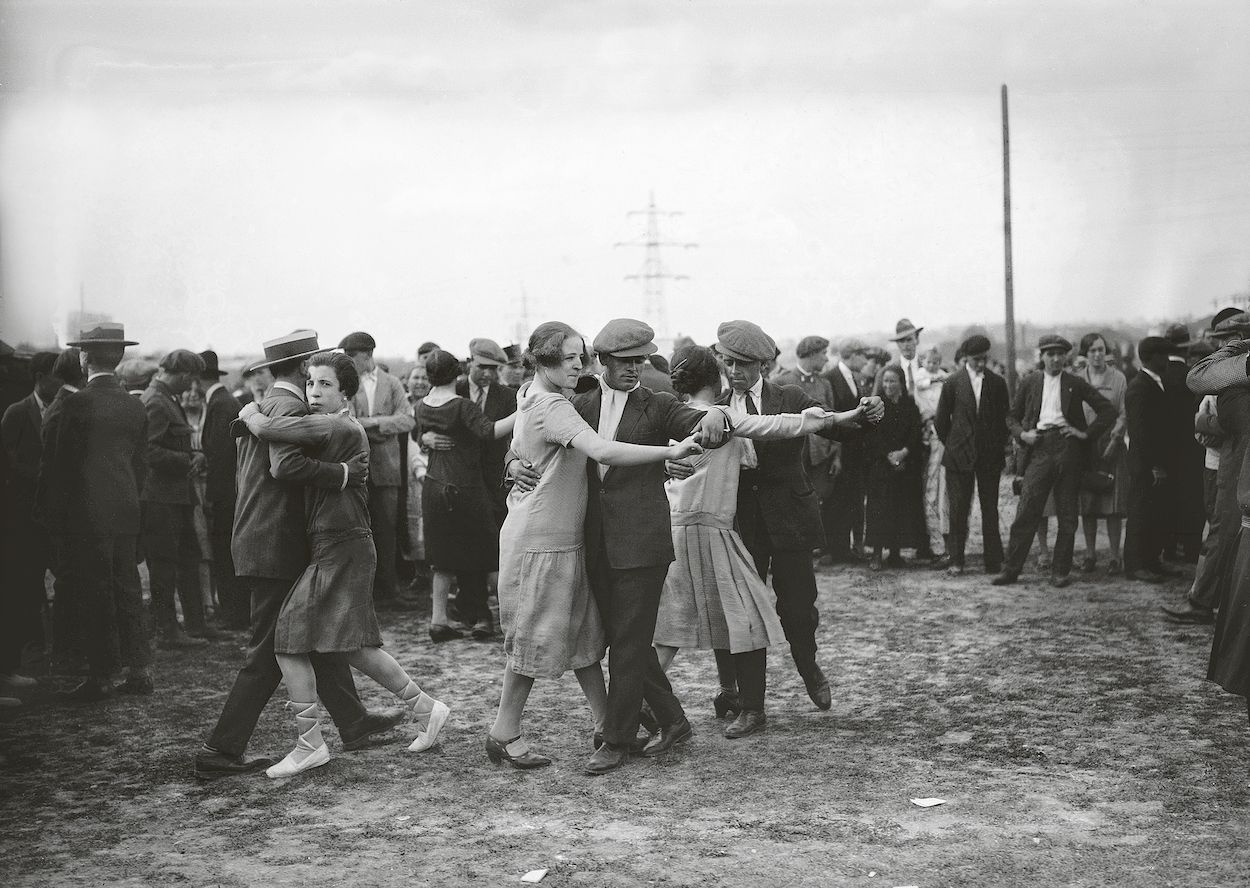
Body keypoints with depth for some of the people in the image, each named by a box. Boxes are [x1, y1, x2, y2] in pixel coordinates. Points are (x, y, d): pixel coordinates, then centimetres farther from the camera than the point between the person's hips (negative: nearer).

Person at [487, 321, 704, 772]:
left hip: (564, 536, 9)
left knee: (584, 630, 12)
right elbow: (603, 451, -33)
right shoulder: (553, 407, -21)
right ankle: (505, 734, 13)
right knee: (536, 635, 1)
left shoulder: (531, 398, 10)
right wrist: (670, 452, -31)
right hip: (540, 540, -9)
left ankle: (605, 724, 19)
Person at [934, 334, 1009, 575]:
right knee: (958, 509, 1)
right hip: (959, 456, -1)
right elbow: (941, 420, 6)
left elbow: (1005, 419, 10)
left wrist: (1001, 450, 7)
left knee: (990, 510, 4)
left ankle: (993, 562, 8)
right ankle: (956, 561, 8)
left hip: (990, 456, 1)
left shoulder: (997, 383, 4)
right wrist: (951, 445, 8)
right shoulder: (953, 383, 0)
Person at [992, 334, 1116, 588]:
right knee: (1026, 511, -7)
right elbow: (1012, 416, 18)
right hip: (1039, 448, 0)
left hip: (1068, 447, 0)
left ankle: (1061, 571, 12)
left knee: (1067, 515, 4)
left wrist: (1086, 433, -2)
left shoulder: (1075, 384, 9)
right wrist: (1022, 434, -1)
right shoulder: (1029, 383, 12)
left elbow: (1108, 411, 9)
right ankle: (1011, 569, -2)